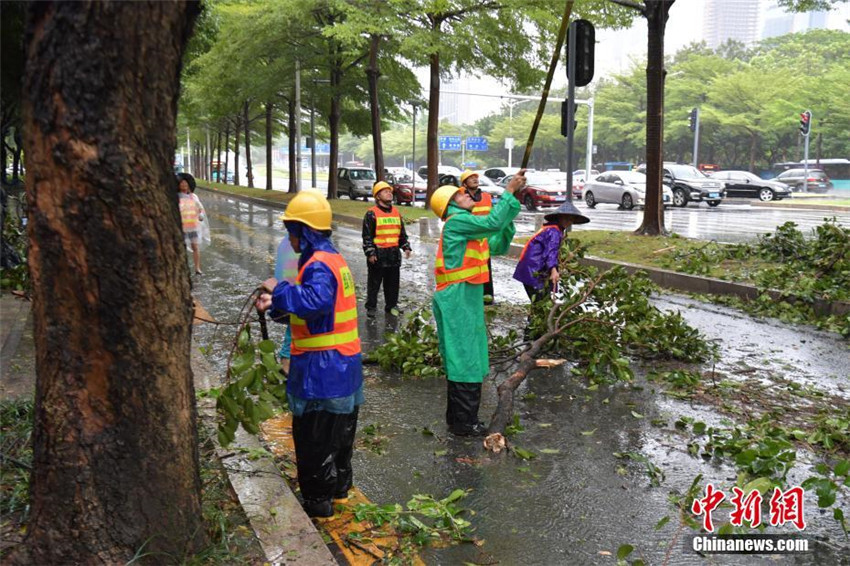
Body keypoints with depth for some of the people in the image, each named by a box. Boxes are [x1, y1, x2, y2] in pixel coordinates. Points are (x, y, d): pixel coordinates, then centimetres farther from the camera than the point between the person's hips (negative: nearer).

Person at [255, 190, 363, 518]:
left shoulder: (318, 264, -20)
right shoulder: (332, 258, 13)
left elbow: (315, 301, -38)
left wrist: (279, 290, -25)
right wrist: (275, 306, 11)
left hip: (322, 370, -10)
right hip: (344, 365, 10)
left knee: (314, 437, 3)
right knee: (340, 430, 22)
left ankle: (318, 502, 15)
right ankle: (339, 486, 38)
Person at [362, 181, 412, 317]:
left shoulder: (396, 212, 13)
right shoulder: (371, 214, -6)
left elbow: (402, 232, 20)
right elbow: (367, 236, -7)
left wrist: (406, 247, 10)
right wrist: (370, 253, -13)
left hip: (394, 254, 5)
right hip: (378, 255, -5)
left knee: (393, 283, 12)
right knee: (374, 283, 3)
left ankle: (391, 305, 24)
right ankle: (371, 307, 13)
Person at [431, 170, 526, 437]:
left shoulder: (470, 226, 18)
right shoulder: (456, 222, -12)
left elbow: (498, 246, 18)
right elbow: (492, 222, -25)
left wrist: (508, 219, 5)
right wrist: (509, 191, -17)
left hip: (468, 301, 10)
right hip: (457, 302, -10)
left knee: (469, 360, 16)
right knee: (464, 360, -4)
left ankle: (459, 418, 27)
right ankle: (463, 423, 5)